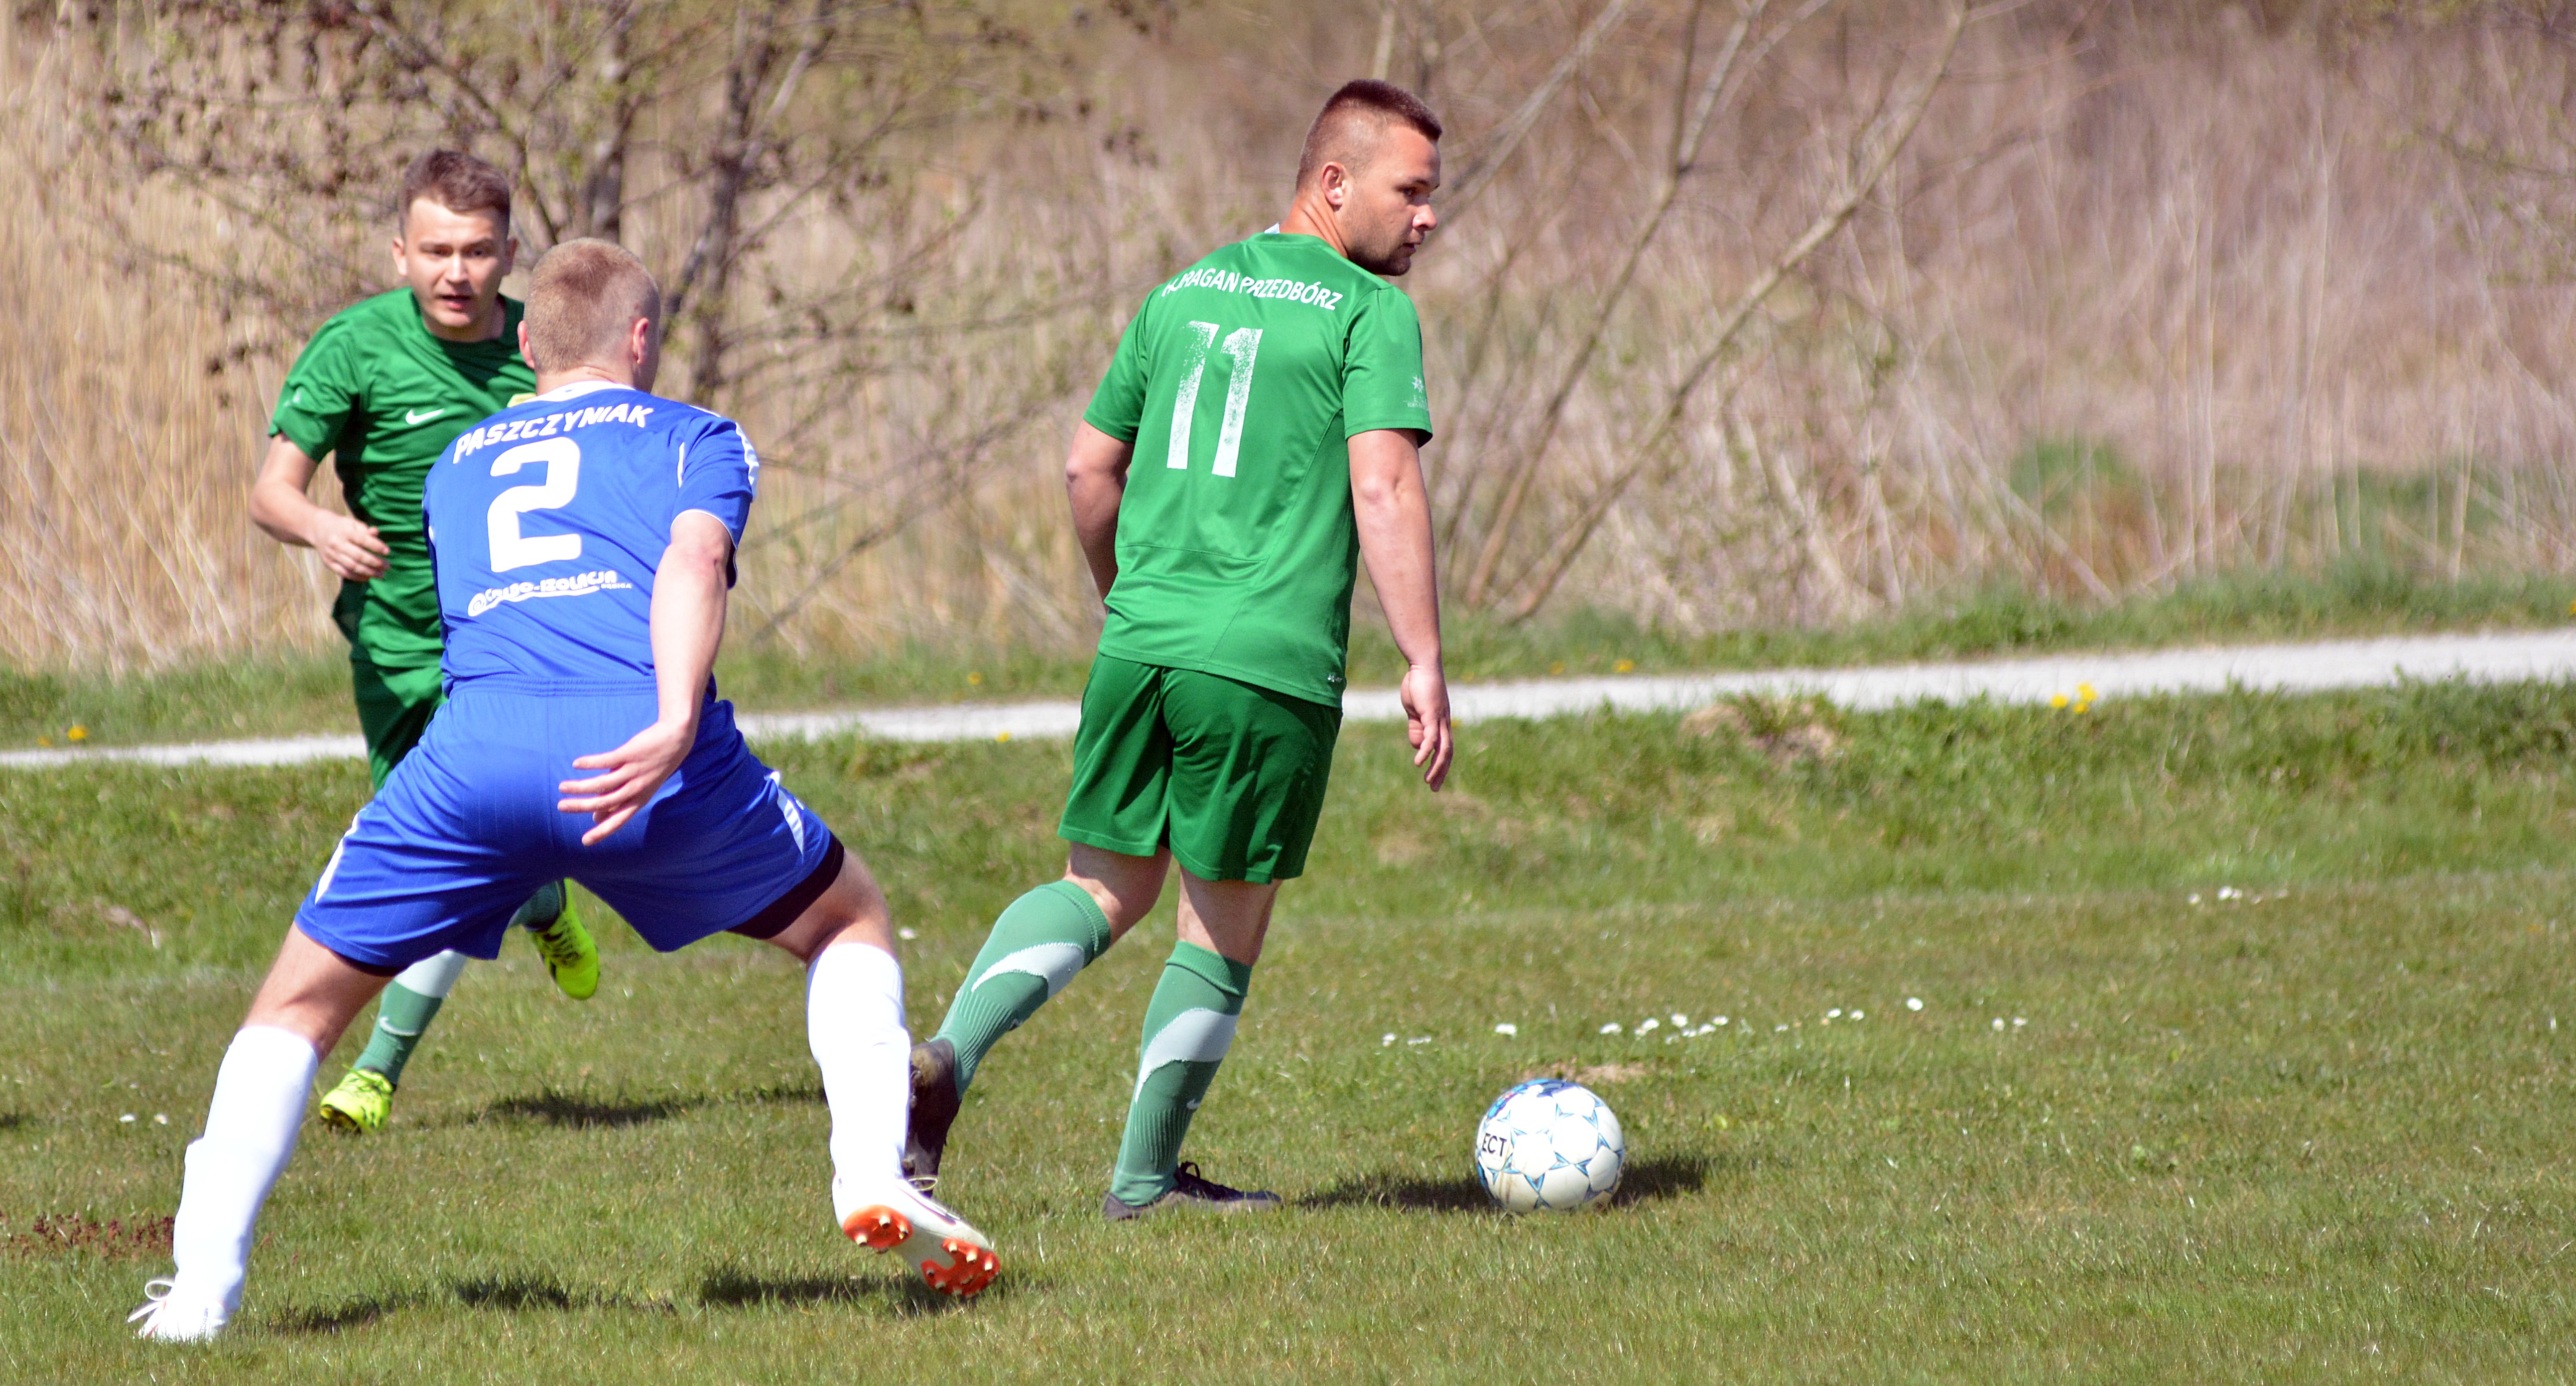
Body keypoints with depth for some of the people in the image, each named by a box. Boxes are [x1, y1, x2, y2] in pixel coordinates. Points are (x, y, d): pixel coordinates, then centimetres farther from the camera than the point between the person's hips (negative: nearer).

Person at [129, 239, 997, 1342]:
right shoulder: (696, 439, 21)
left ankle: (201, 1292, 4)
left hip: (475, 746, 2)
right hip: (638, 741, -2)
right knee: (850, 922, 24)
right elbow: (692, 562, 1)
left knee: (298, 1004, 16)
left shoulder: (455, 464, 34)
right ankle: (872, 1175, 6)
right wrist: (675, 726, -15)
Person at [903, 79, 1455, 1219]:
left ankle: (946, 1057, -7)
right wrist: (1424, 665, -14)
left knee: (1103, 889, 16)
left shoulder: (1182, 294, 16)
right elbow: (1384, 491, -14)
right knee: (1224, 924, 8)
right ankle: (1145, 1177, 14)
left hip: (1141, 643, 6)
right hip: (1268, 661, -6)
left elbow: (1090, 466, 21)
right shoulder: (1371, 313, -4)